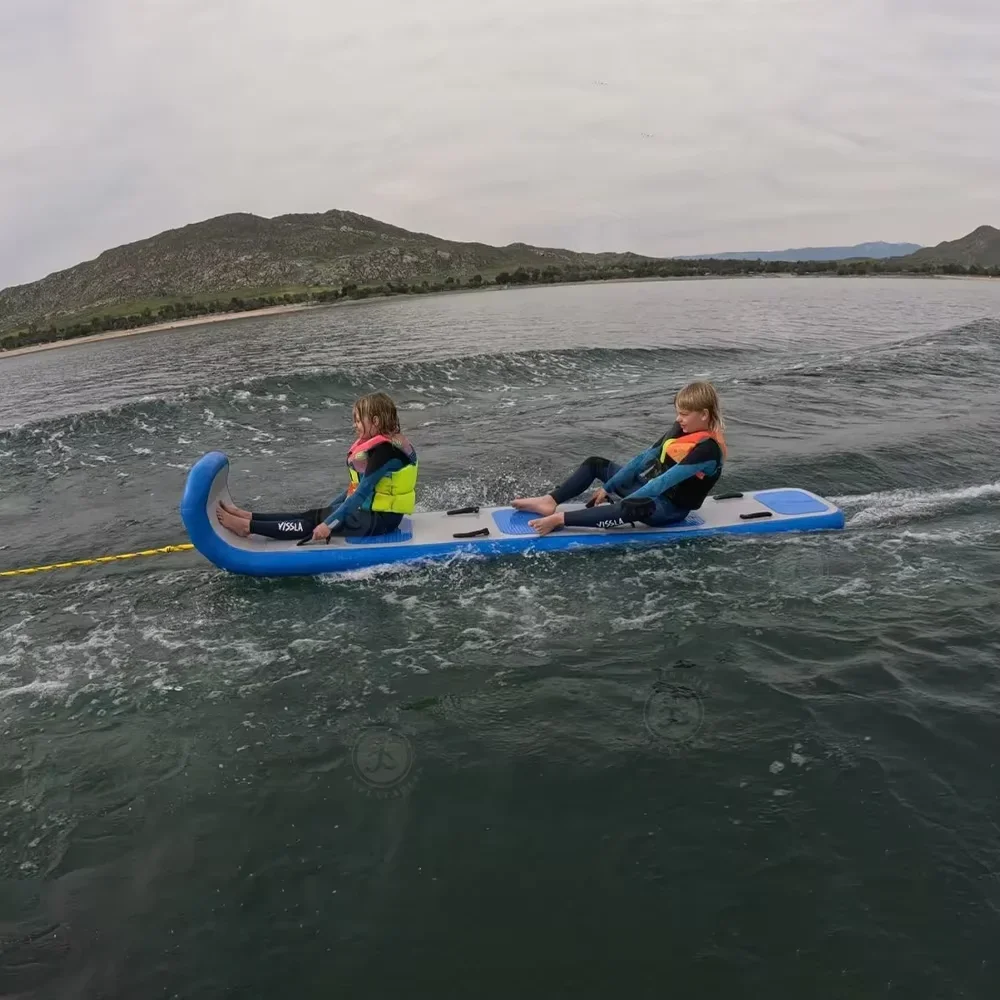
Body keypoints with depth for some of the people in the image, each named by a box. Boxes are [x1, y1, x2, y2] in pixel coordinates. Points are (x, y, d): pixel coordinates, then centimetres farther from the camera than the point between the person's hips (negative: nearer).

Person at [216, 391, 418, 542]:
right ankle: (248, 517, -5)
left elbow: (362, 493, -26)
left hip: (379, 520, -9)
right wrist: (327, 511, 18)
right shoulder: (375, 444, 11)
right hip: (369, 511, 9)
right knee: (312, 516, -1)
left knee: (313, 525, -12)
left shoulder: (386, 450, -22)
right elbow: (356, 488, 17)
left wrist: (329, 523, -27)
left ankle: (247, 526, -14)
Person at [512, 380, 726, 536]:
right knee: (595, 464, 11)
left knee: (633, 508, -44)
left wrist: (622, 500, -31)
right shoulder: (682, 429, 2)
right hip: (651, 488, 10)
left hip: (669, 508, -10)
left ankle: (560, 519, -46)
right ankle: (550, 501, -6)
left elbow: (666, 481, -29)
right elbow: (645, 458, 3)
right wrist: (608, 486, 1)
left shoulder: (708, 449, -24)